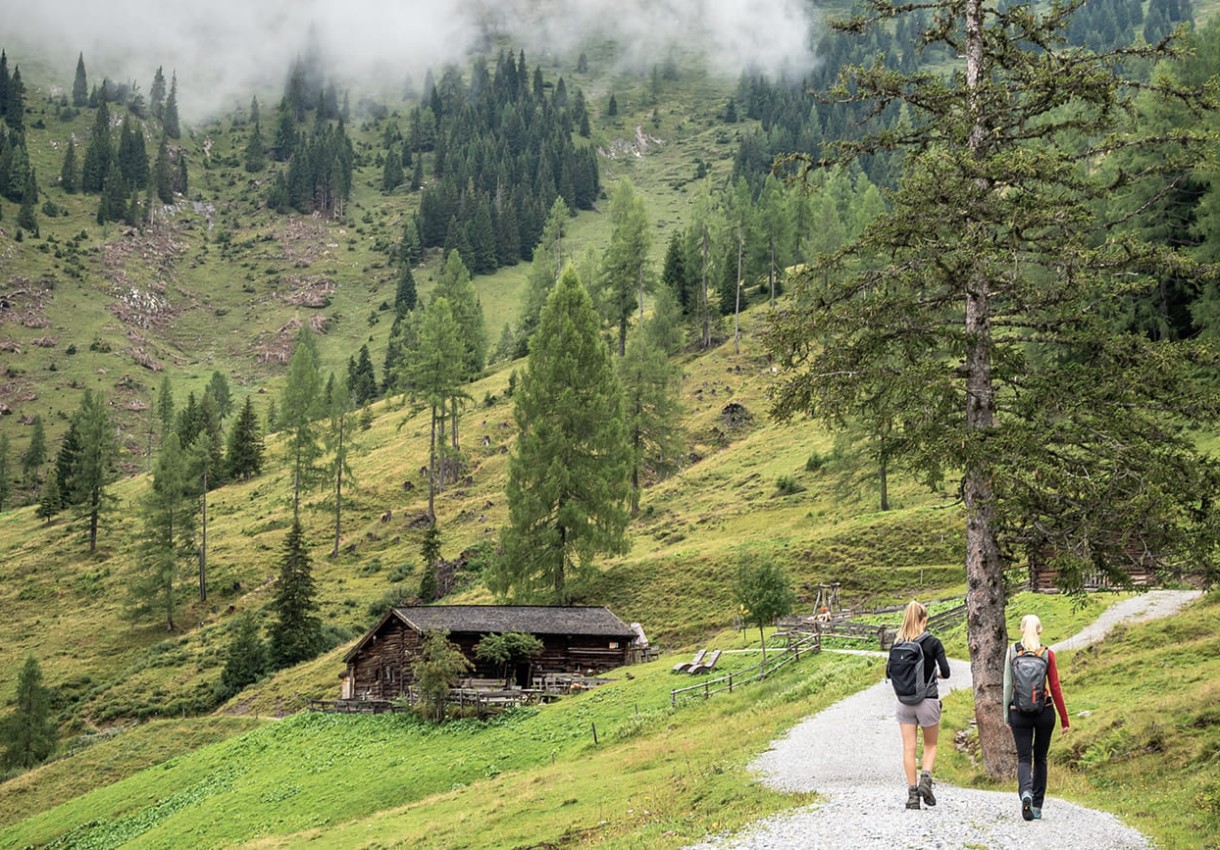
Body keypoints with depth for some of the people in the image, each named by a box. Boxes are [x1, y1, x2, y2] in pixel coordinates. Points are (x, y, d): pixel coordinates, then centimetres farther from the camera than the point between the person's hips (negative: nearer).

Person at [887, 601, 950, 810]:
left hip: (905, 701, 2)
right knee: (930, 745, 14)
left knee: (909, 748, 5)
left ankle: (912, 793, 3)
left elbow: (889, 672, 5)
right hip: (928, 700, -2)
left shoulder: (898, 643, 0)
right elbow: (946, 672, -7)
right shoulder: (933, 642, -7)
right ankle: (926, 777, -8)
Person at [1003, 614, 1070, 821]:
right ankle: (1037, 806, 16)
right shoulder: (1047, 654, -3)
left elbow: (1007, 685, -2)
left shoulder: (1012, 651, -3)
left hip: (1019, 712, -1)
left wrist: (1006, 715, 6)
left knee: (1024, 758, 2)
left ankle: (1026, 792, -27)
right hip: (1045, 712, 1)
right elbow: (1055, 688, -2)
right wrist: (1064, 719, 5)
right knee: (1040, 757, 15)